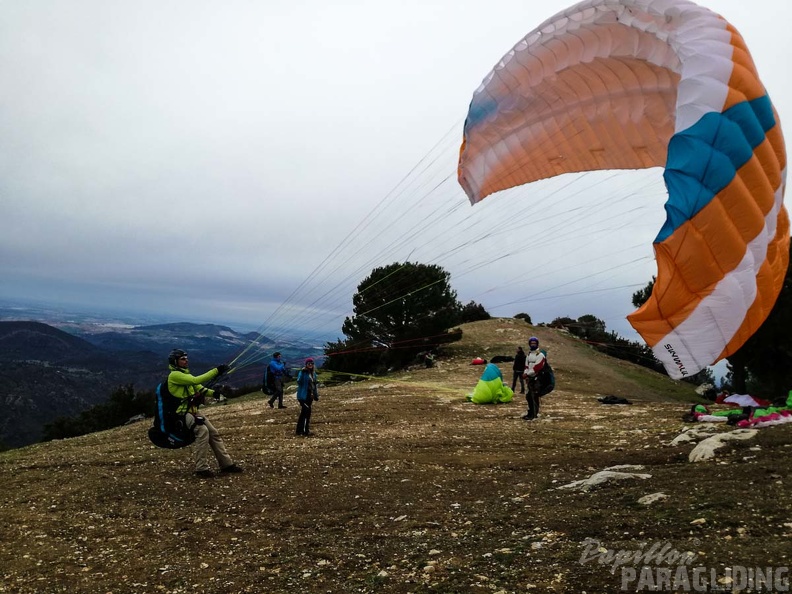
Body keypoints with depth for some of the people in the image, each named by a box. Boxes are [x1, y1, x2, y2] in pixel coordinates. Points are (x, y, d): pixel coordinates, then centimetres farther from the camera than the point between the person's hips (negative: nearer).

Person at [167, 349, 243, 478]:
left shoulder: (185, 374, 20)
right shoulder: (174, 375, -12)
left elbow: (198, 388, 15)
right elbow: (196, 380, -24)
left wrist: (213, 393, -4)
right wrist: (216, 371, -24)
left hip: (193, 411, 10)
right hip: (183, 412, -10)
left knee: (213, 433, 5)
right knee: (202, 431, -28)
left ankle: (226, 464, 10)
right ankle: (201, 468, -21)